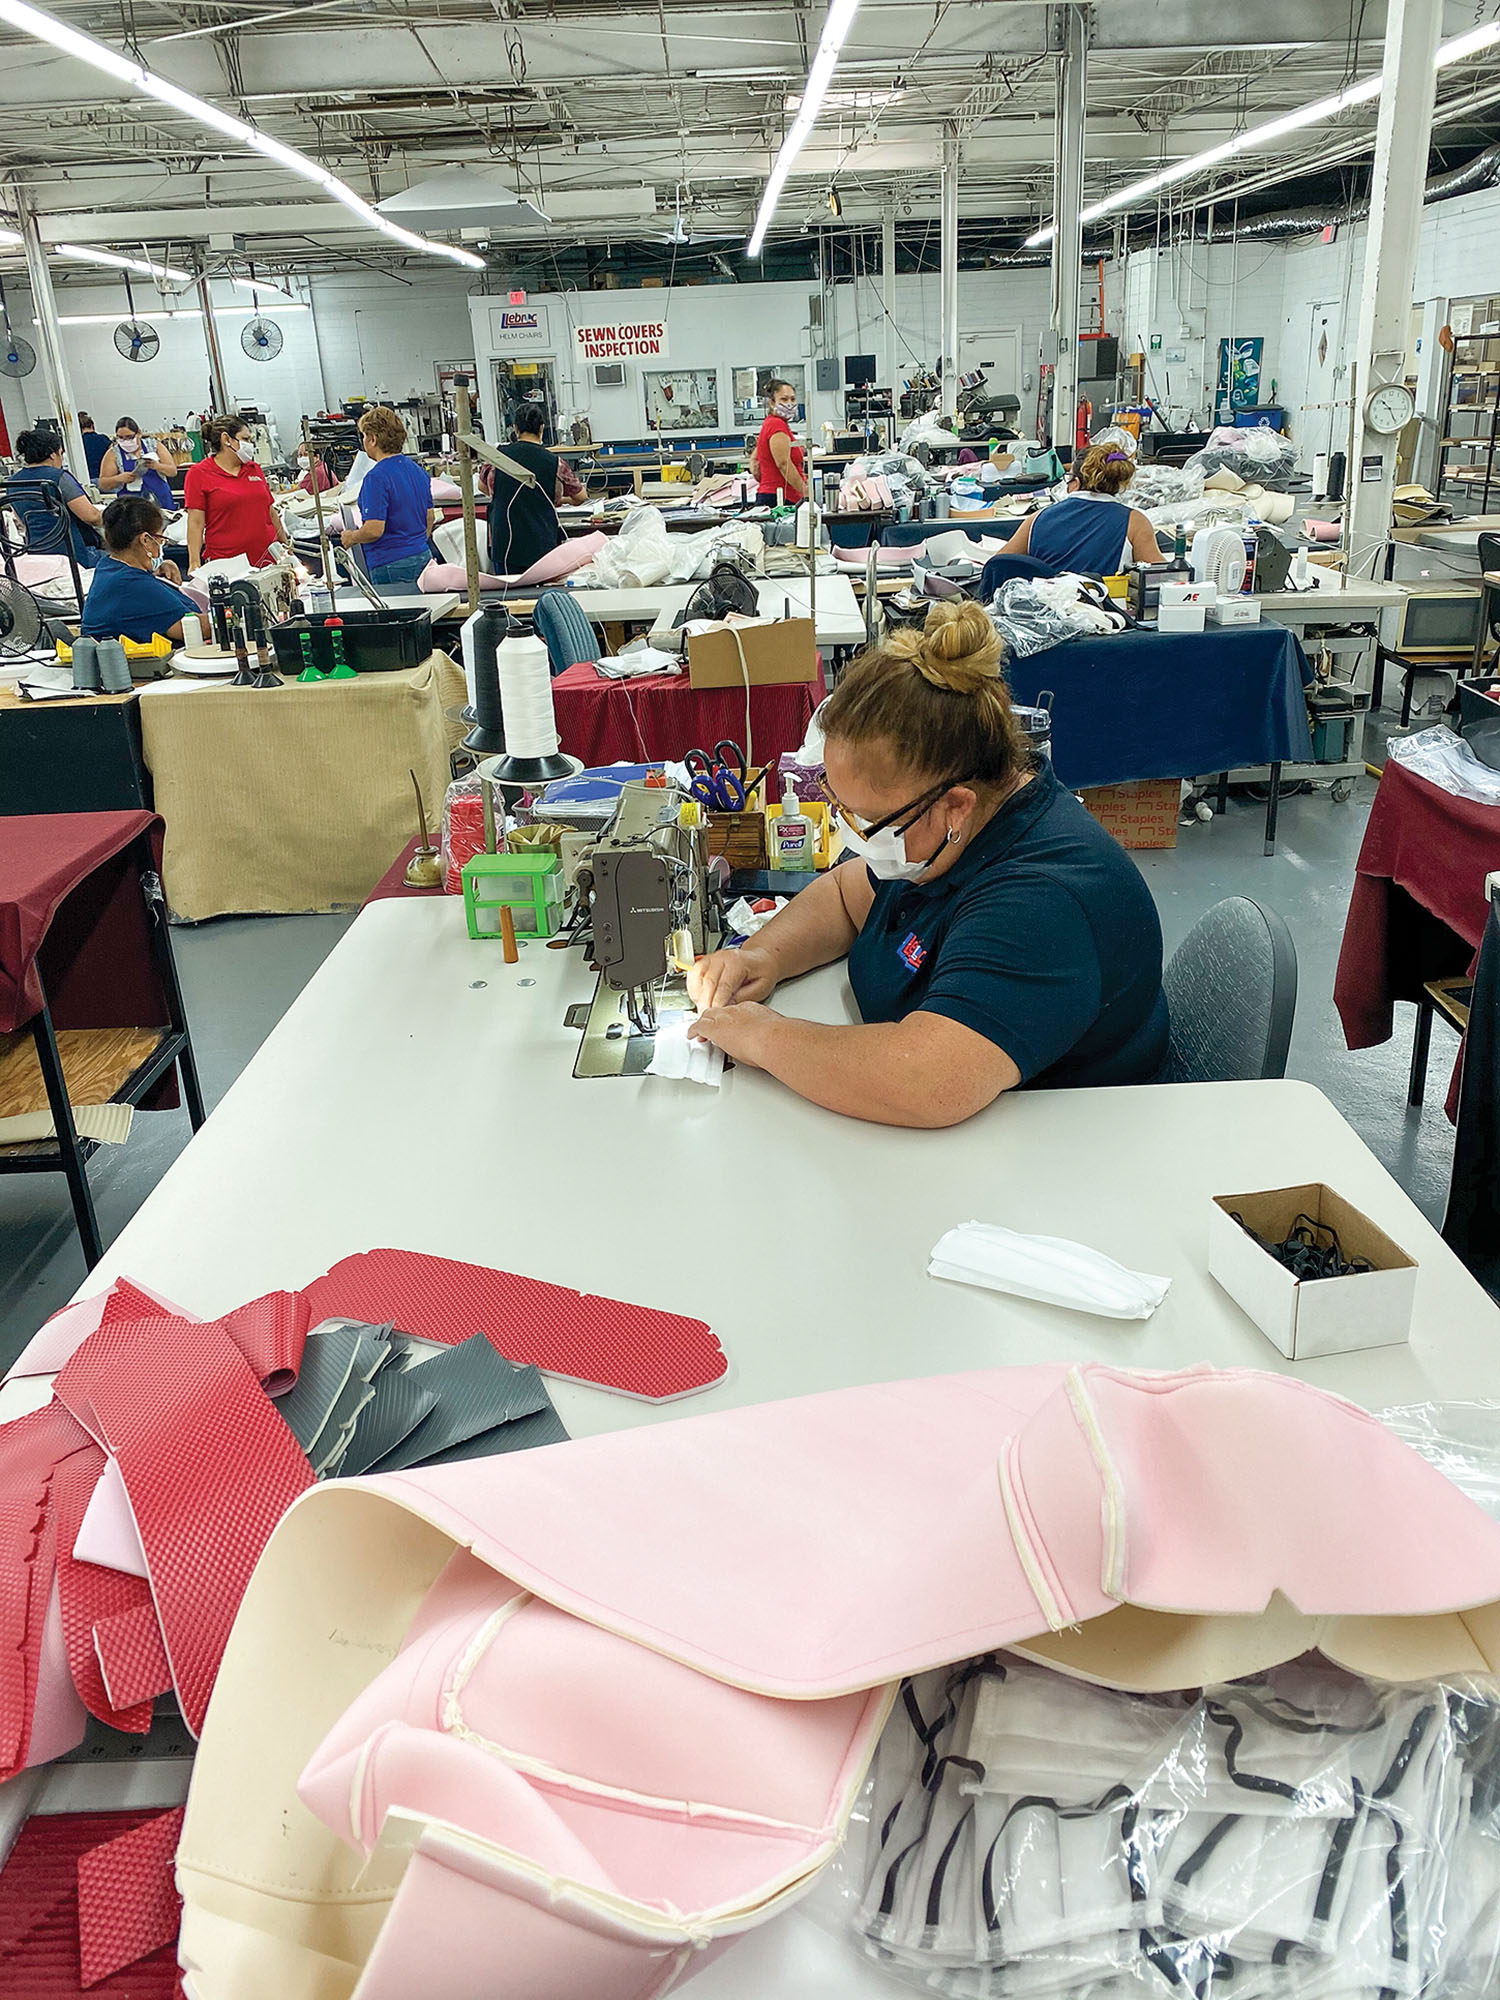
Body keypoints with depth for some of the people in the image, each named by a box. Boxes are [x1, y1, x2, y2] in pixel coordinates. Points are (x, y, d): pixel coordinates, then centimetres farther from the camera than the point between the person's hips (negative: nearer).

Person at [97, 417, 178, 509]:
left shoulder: (154, 445, 8)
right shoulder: (113, 454, 6)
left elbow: (173, 470, 4)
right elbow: (103, 485, 4)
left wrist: (158, 466, -17)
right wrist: (119, 478, -17)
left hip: (162, 503, 1)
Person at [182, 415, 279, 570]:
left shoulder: (254, 469, 15)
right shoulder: (199, 474, 1)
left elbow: (271, 513, 21)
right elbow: (196, 523, -6)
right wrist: (194, 563, -14)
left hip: (267, 559, 4)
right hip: (224, 562, -4)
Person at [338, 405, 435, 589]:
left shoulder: (377, 477, -17)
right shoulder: (418, 470, 8)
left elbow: (374, 530, -22)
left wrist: (351, 538, -2)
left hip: (391, 567, -8)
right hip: (422, 557, 8)